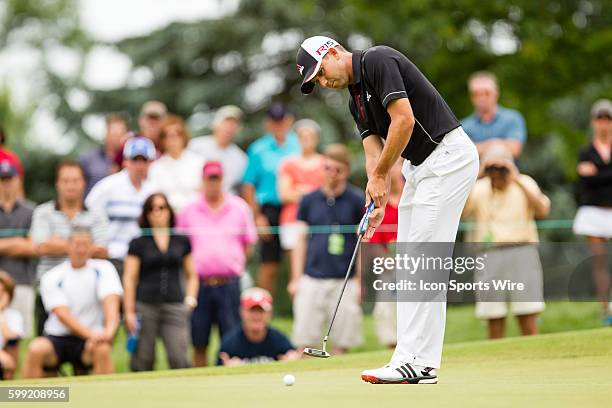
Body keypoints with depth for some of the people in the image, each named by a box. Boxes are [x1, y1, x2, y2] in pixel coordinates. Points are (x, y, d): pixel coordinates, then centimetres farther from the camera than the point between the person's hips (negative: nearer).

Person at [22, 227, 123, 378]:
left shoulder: (103, 269, 4)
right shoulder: (52, 277, 0)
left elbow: (111, 301, -12)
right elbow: (63, 315, -12)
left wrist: (109, 330, -34)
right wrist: (90, 334, -28)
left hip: (88, 342, 0)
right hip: (57, 338, 0)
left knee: (102, 349, -33)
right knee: (36, 348, -31)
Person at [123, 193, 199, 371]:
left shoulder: (182, 241, 13)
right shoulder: (138, 243, 7)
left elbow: (192, 275, 20)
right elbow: (129, 279, 3)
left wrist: (190, 300, 4)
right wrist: (129, 312, -4)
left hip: (175, 308, 1)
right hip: (145, 307, -1)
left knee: (180, 360, -12)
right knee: (142, 363, -1)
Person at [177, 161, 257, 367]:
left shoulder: (239, 208, 6)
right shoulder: (189, 211, 5)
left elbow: (248, 242, 14)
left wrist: (235, 266, 9)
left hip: (229, 284, 0)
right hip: (199, 284, 0)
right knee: (199, 343, 3)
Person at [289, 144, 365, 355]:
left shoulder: (357, 200, 2)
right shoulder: (309, 200, 9)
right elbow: (301, 240, 12)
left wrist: (359, 280, -1)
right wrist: (296, 278, 7)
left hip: (344, 281, -2)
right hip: (311, 280, 2)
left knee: (341, 344, 0)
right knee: (304, 340, -2)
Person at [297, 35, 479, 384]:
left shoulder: (378, 61, -12)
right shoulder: (357, 100, 17)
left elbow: (404, 120, -20)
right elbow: (374, 151, 10)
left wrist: (380, 175, -11)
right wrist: (377, 199, -7)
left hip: (448, 155, -10)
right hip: (420, 166, 10)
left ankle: (420, 363, -13)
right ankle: (412, 358, 8)